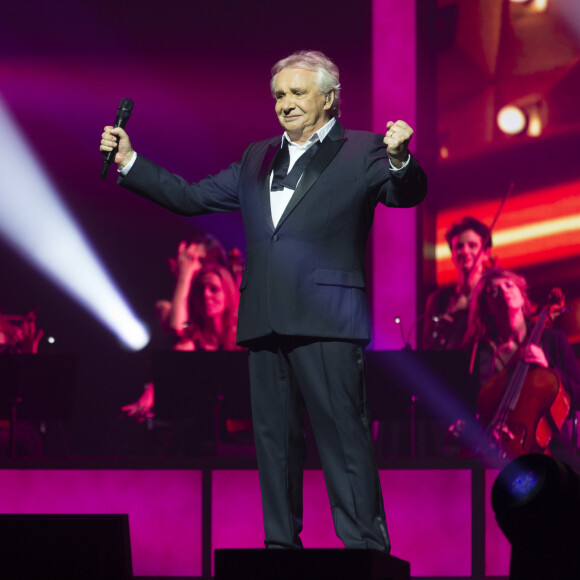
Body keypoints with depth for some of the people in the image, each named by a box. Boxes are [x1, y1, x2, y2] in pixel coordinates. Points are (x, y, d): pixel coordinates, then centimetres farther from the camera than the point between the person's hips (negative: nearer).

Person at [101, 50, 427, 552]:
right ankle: (282, 544, 16)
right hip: (265, 323, 6)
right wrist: (129, 163, 17)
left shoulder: (361, 153, 4)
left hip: (326, 321, -6)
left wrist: (400, 161, -32)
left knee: (343, 433, -9)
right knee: (273, 435, 9)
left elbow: (406, 194, -10)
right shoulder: (257, 160, 21)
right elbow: (191, 197, 24)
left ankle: (366, 548, -7)